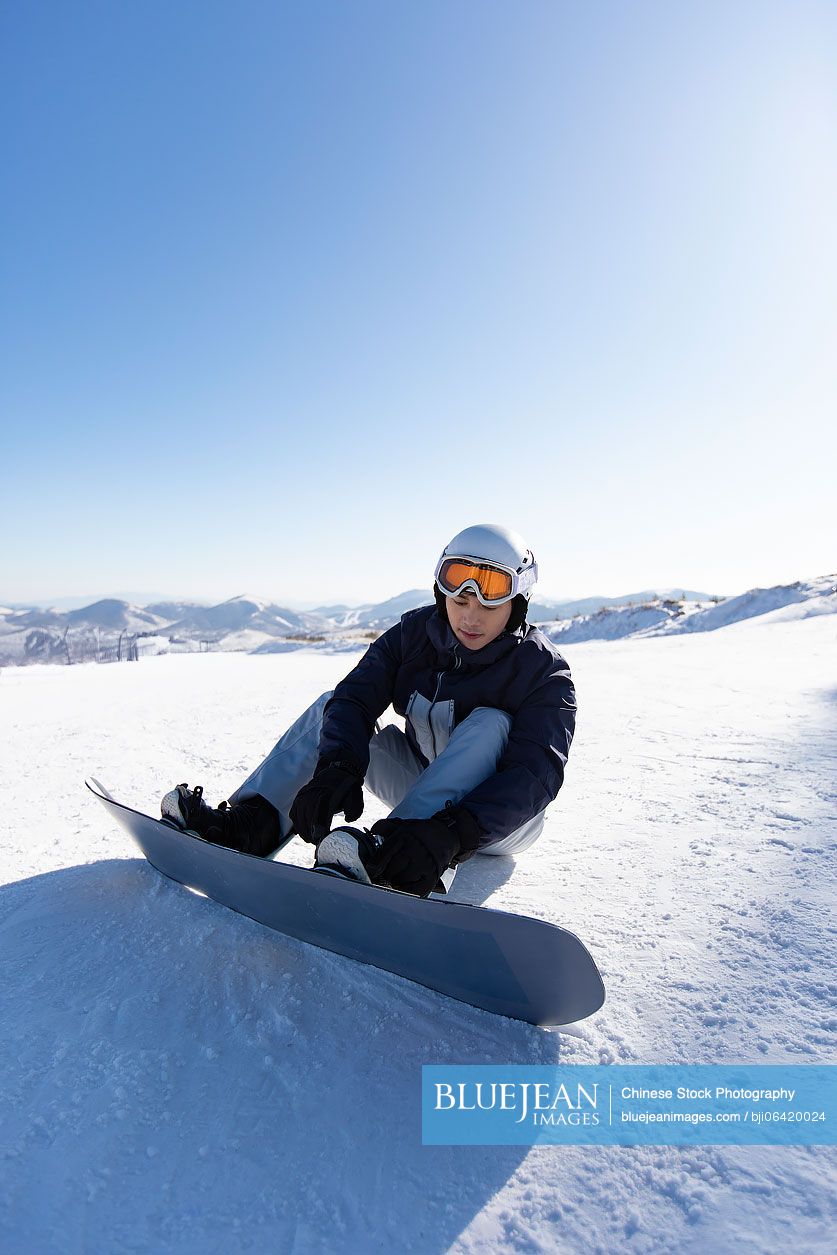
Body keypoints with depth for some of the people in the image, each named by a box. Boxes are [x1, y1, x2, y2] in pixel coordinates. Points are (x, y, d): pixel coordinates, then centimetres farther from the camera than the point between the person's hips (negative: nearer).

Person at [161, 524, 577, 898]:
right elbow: (355, 697, -18)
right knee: (330, 708, -6)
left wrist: (451, 831, -48)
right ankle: (253, 821, -20)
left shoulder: (543, 672, -20)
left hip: (499, 819, -3)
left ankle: (392, 856, -44)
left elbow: (535, 774, -32)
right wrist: (338, 766, -40)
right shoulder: (415, 632, -8)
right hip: (423, 790, 4)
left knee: (489, 722, -33)